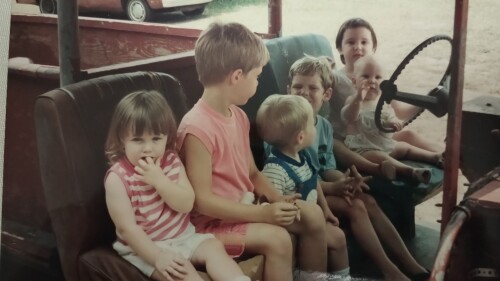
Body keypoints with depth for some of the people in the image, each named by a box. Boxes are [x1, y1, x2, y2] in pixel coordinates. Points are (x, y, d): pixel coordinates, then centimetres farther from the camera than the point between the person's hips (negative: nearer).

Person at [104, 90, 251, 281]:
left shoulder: (171, 162, 0)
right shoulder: (118, 178, -16)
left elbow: (186, 204, -9)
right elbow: (126, 228, -19)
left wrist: (159, 181, -24)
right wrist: (157, 257, -25)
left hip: (182, 236, 6)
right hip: (144, 247, -5)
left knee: (214, 246, -17)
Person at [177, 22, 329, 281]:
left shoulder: (239, 116, 5)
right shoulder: (198, 128, -25)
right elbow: (203, 200, -25)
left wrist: (277, 199, -8)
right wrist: (262, 213, -27)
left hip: (243, 208, 9)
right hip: (212, 221, -9)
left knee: (312, 215, 4)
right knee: (276, 238, -27)